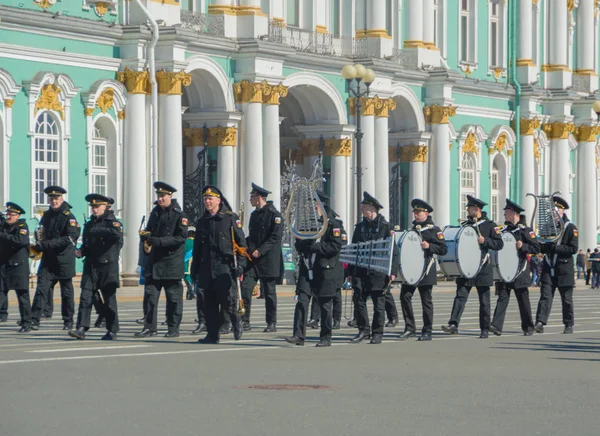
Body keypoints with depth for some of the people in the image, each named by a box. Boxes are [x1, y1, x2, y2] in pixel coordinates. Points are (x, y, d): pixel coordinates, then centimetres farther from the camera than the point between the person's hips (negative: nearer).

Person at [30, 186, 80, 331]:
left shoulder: (68, 217, -9)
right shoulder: (47, 215, 10)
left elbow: (69, 238, -19)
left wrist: (44, 244, -21)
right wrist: (40, 246, 6)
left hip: (64, 260, -4)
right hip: (48, 259, 4)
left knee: (67, 292, 6)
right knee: (42, 288, -8)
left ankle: (68, 321, 16)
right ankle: (34, 320, -12)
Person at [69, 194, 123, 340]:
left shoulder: (112, 222, -2)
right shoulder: (89, 225, 16)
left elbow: (117, 234, -25)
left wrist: (97, 231, -18)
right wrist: (81, 251, 2)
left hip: (108, 266, -5)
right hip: (91, 265, 5)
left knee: (109, 298, 0)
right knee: (86, 296, -6)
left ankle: (112, 331, 10)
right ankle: (81, 329, -11)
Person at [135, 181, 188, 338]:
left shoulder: (178, 214, -7)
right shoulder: (155, 212, 13)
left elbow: (181, 237, -14)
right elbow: (149, 230, 24)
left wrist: (160, 241, -22)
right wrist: (146, 237, 0)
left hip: (171, 262, -6)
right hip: (154, 262, 6)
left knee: (174, 297, 2)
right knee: (150, 294, 1)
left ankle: (173, 328, 9)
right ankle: (150, 327, 6)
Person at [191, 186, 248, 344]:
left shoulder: (231, 218, 1)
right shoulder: (202, 222, 16)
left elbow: (241, 243, -2)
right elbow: (197, 249, 21)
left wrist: (240, 266, -10)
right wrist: (194, 271, 16)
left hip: (226, 267, -5)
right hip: (206, 268, 5)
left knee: (228, 300, -13)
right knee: (209, 304, 2)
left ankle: (236, 320, 16)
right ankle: (212, 335, 8)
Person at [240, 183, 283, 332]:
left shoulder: (274, 214, -8)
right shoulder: (254, 214, 17)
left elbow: (276, 237, -15)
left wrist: (260, 250, -20)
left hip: (268, 260, -7)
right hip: (253, 259, 7)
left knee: (269, 292, 1)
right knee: (245, 287, -5)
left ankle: (272, 323, 9)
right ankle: (245, 321, -1)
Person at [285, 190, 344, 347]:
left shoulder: (332, 224, -5)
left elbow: (336, 247, -13)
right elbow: (299, 245, 17)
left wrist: (314, 247, -16)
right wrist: (304, 245, -7)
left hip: (325, 270, -5)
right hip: (307, 268, 5)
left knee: (325, 305, 3)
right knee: (302, 301, -7)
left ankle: (326, 338, 12)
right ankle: (299, 335, -10)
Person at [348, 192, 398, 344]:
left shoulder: (385, 226, -2)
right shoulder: (360, 227, 11)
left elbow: (393, 250, -3)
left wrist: (393, 271, -10)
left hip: (378, 272, -4)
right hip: (360, 272, 4)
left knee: (378, 303, 1)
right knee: (359, 301, 0)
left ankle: (377, 333, 9)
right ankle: (364, 330, 11)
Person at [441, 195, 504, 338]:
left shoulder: (489, 225, 0)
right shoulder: (464, 225, 12)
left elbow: (499, 244, -5)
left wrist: (485, 240, -17)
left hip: (483, 268, -3)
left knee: (484, 301, 3)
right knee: (460, 296, -10)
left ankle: (485, 329, 10)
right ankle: (453, 325, -20)